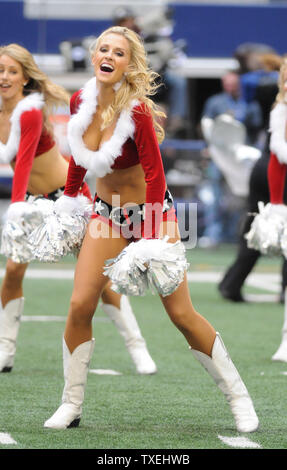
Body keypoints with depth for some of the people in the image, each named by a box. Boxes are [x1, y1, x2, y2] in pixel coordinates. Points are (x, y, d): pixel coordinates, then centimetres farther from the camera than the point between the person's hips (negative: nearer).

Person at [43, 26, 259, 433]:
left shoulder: (138, 110, -23)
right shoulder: (81, 102, -6)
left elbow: (155, 175, -22)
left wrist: (151, 240, -26)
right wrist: (68, 200, 19)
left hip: (151, 211, -5)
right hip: (107, 212, 5)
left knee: (181, 314, -4)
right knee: (80, 305, -7)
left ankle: (238, 398, 10)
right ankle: (71, 405, 5)